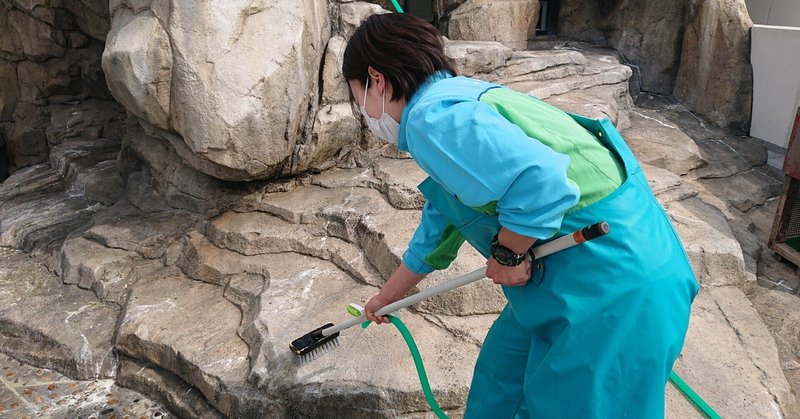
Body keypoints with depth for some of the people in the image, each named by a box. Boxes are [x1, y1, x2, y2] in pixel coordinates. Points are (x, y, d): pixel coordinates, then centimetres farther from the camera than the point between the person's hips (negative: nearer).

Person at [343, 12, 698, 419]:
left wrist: (506, 253, -14)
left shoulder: (432, 117, -19)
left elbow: (541, 181, -35)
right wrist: (386, 296, 38)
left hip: (614, 282, -10)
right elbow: (437, 230, 25)